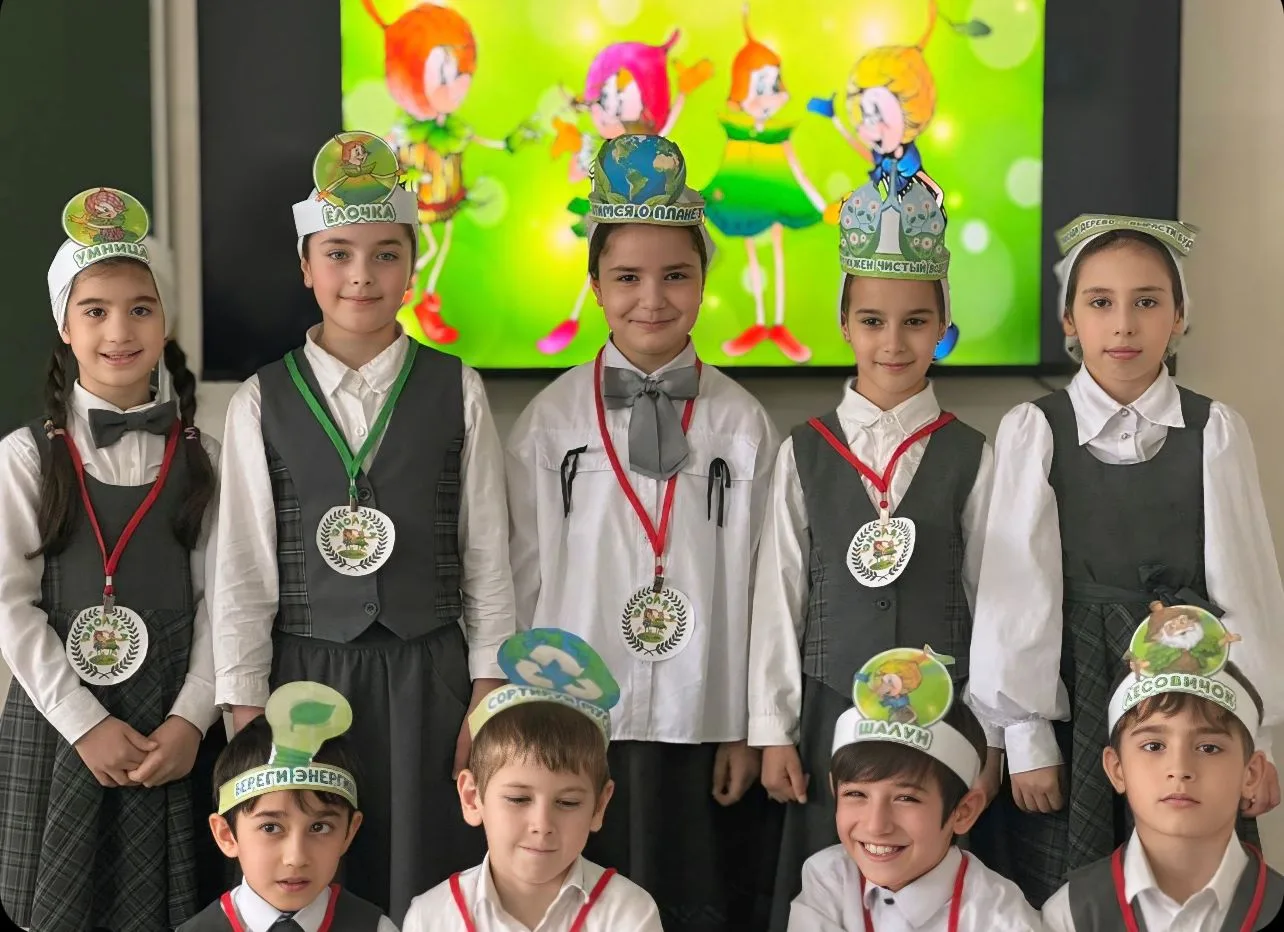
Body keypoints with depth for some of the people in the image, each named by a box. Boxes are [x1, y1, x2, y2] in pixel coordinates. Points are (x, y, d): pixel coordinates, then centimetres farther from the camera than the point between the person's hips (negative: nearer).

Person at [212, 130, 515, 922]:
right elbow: (244, 570, 1)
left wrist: (488, 692, 0)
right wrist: (246, 714, -1)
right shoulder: (261, 404, 0)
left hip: (427, 677, 0)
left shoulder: (457, 391, -1)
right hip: (305, 675, 0)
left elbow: (488, 553, 2)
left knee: (427, 893, 5)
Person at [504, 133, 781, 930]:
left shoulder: (743, 424, 1)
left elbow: (760, 582, 2)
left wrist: (748, 730, 2)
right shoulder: (551, 420, 1)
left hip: (704, 726, 0)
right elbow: (525, 575, 4)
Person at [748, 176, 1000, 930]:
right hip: (832, 712, 0)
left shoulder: (972, 458, 0)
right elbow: (779, 595, 2)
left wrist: (990, 736, 2)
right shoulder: (803, 453, 1)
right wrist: (773, 731, 0)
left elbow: (991, 597, 2)